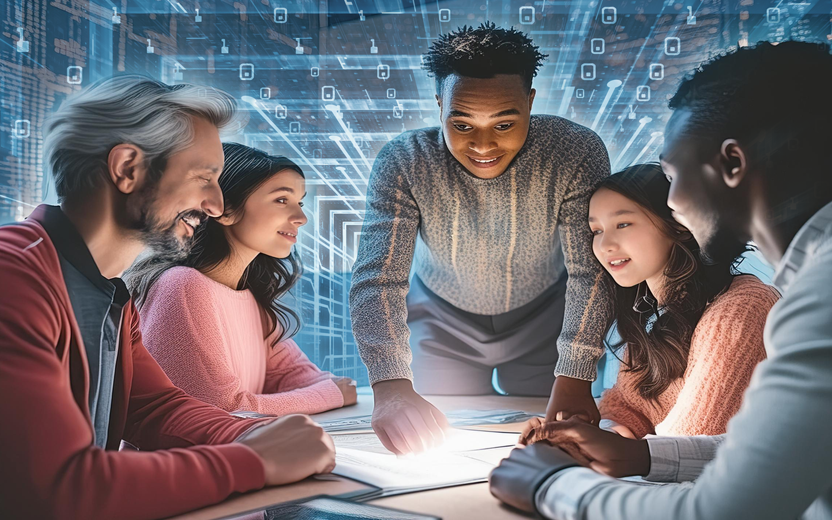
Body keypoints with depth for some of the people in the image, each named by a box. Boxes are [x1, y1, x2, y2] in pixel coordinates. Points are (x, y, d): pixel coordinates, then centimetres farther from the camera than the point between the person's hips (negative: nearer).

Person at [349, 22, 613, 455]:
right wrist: (391, 385, -52)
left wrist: (573, 378, -38)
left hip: (543, 320, 0)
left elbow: (591, 271, -27)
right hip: (443, 320, 0)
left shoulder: (576, 154, -29)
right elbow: (377, 278, -36)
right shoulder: (402, 163, -29)